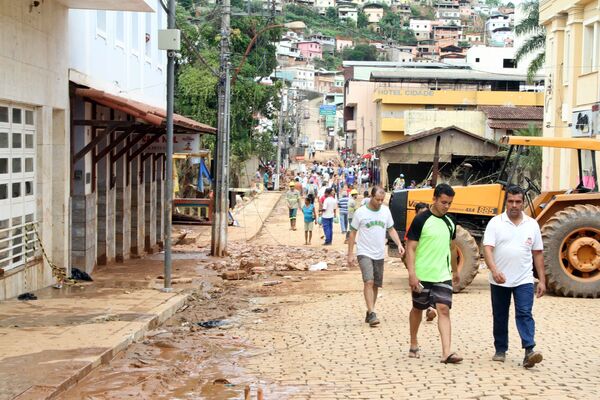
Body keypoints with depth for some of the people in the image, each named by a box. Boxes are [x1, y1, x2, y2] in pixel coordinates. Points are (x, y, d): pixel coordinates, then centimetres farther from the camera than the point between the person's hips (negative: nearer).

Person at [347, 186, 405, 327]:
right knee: (369, 282, -19)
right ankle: (372, 314, -21)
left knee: (376, 285, 9)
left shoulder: (386, 211, 5)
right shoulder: (361, 212, -6)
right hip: (364, 253, -5)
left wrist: (399, 244, -2)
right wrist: (350, 254, -4)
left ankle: (369, 312, 22)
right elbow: (353, 233, -1)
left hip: (379, 255, 5)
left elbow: (391, 229, 14)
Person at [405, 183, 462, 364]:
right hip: (422, 275, -4)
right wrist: (411, 274, -20)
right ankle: (414, 345, 31)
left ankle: (447, 352, -14)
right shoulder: (421, 220, -10)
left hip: (443, 276, 4)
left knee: (444, 310, -8)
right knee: (418, 309, 13)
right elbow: (410, 248, -12)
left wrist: (455, 270, 28)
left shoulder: (450, 223, 8)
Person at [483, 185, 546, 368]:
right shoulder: (495, 222, -3)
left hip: (524, 280, 0)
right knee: (500, 317, 11)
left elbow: (537, 253, 9)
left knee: (525, 314, -11)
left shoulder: (532, 224, 4)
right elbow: (487, 248, -13)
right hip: (499, 281, 0)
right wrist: (494, 270, -29)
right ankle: (500, 350, 23)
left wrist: (542, 280, 5)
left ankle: (529, 351, -17)